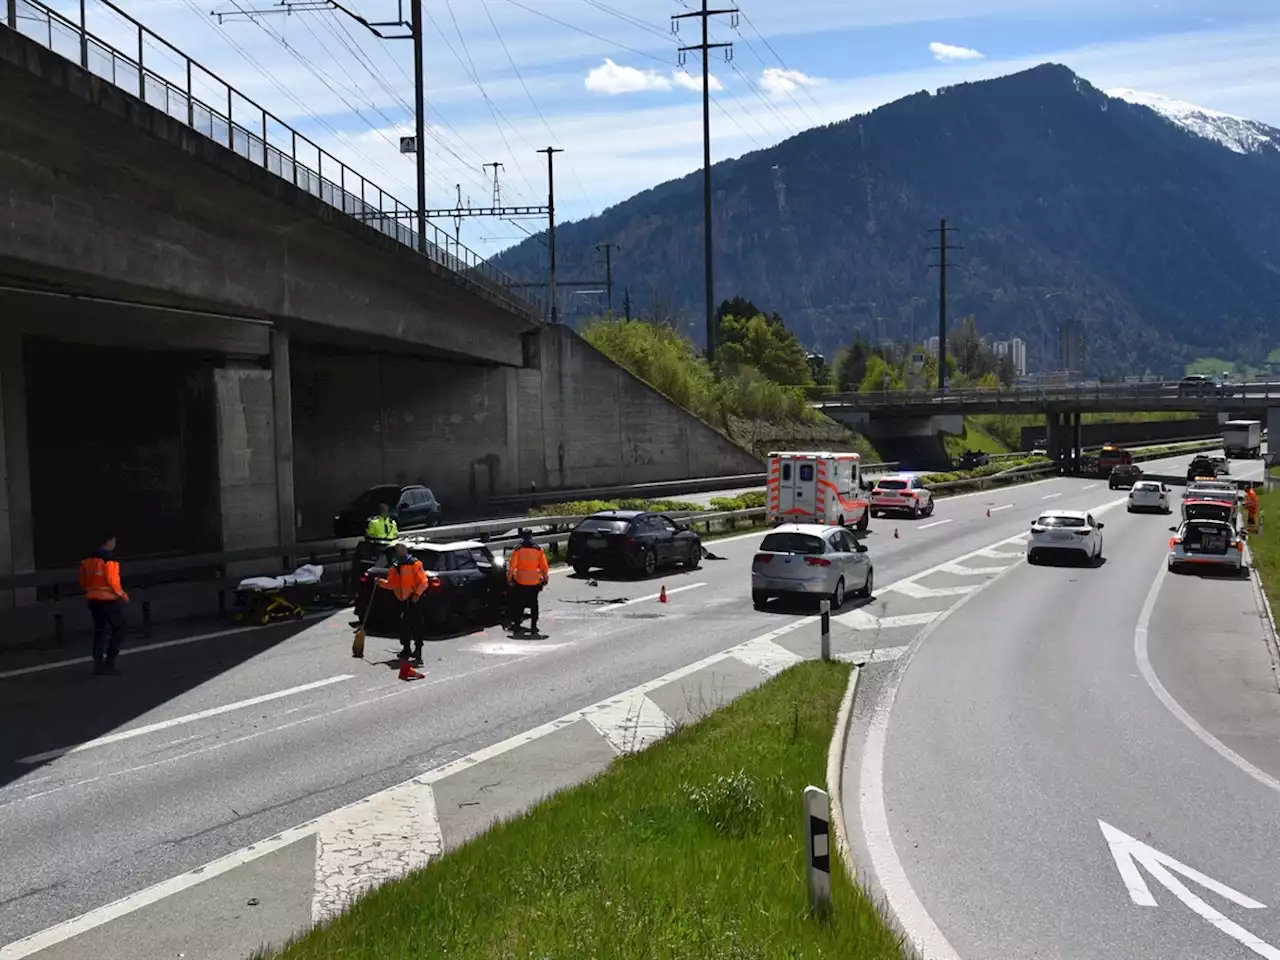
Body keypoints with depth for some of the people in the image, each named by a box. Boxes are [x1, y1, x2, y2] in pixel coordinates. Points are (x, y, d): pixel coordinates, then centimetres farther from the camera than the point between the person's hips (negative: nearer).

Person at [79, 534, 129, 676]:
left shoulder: (88, 559, 8)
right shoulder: (108, 559, -16)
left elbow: (83, 582, 12)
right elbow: (113, 581, -18)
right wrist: (123, 595, -5)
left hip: (93, 599, 7)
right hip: (109, 599, -7)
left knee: (100, 630, 13)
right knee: (119, 628, 5)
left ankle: (98, 663, 12)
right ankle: (109, 660, -2)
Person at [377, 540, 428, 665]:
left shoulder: (414, 563, -8)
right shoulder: (394, 566, 13)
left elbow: (423, 582, -11)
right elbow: (391, 584, 14)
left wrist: (417, 594, -21)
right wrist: (381, 581, -2)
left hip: (414, 599, -7)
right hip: (402, 599, 7)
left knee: (416, 625, -8)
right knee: (403, 625, 11)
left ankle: (418, 650, -5)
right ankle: (406, 650, 22)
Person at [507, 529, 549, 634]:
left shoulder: (517, 550, -8)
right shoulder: (539, 550, -3)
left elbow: (511, 566, -9)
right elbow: (545, 566, 0)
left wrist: (509, 578, 2)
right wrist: (545, 578, 13)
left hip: (520, 582, -1)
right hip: (535, 582, 1)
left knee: (518, 604, 10)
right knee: (533, 604, 9)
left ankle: (516, 624, 10)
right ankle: (533, 626, 7)